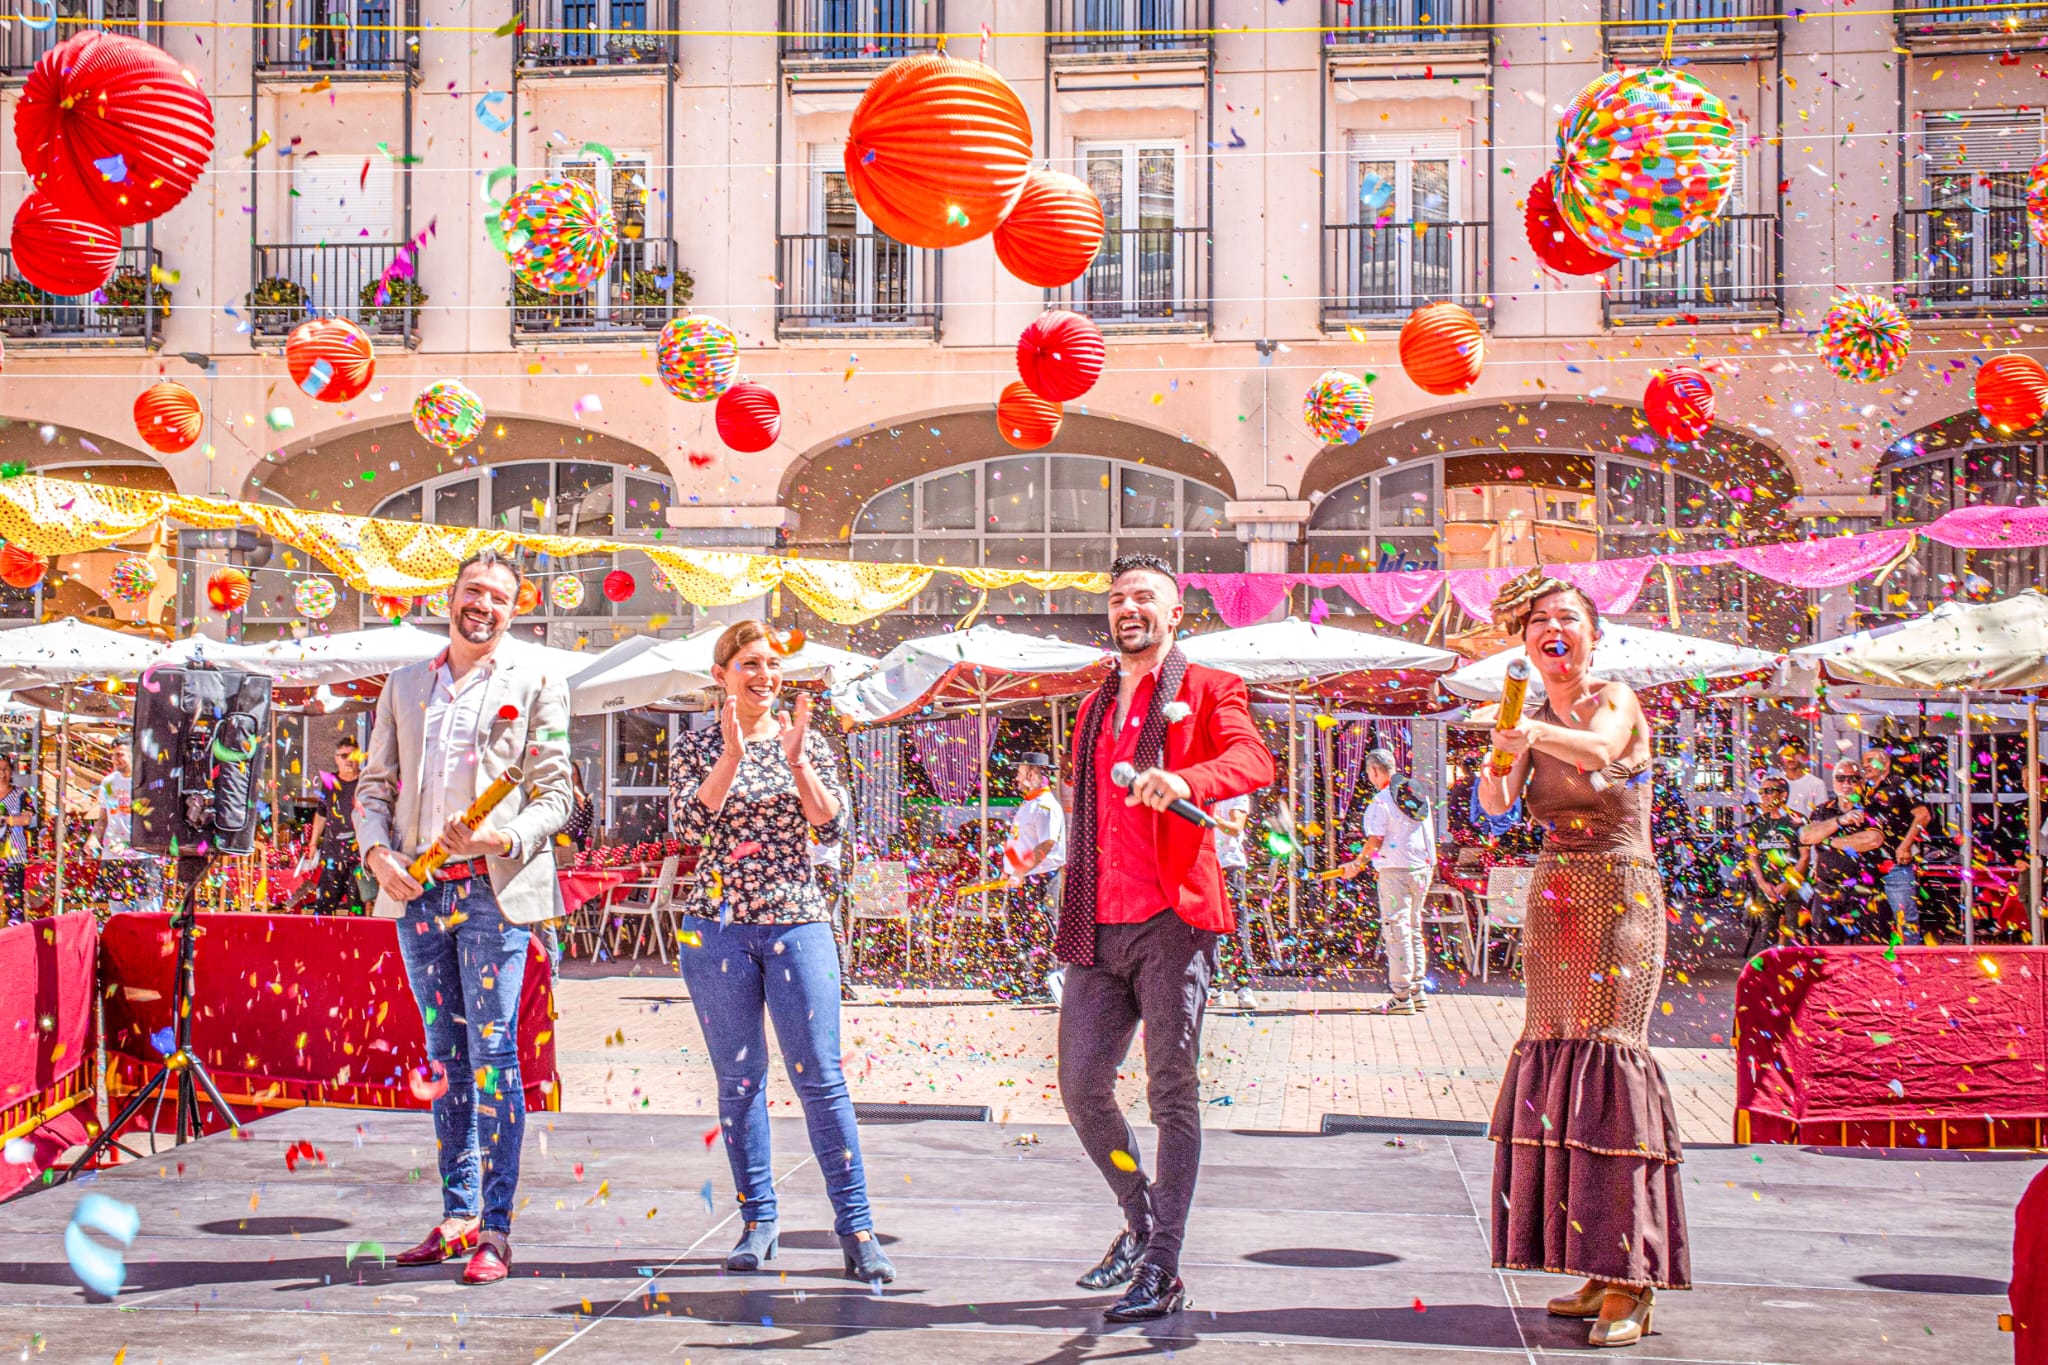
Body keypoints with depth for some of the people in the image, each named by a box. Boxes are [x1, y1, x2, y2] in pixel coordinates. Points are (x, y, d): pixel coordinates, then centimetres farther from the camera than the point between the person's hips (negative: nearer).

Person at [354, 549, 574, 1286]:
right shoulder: (405, 685, 16)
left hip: (495, 887, -4)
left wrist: (502, 840, -19)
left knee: (492, 1052, -7)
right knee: (445, 1056, 10)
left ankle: (495, 1231, -4)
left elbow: (555, 792, -1)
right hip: (418, 891, 5)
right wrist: (378, 850, -4)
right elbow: (374, 783, 15)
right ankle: (458, 1216, 17)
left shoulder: (536, 683, 4)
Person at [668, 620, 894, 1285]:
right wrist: (731, 755, -18)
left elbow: (833, 827, -2)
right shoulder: (697, 748, 6)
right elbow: (690, 822, -9)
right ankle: (758, 1223, 14)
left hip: (798, 920, 0)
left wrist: (796, 760, -13)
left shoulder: (808, 742, 8)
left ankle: (856, 1230, -5)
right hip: (719, 925, 0)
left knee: (820, 1075, -6)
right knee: (739, 1079, 4)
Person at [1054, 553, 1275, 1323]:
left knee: (1172, 1092, -5)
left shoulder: (1206, 690, 4)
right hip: (1100, 927, 6)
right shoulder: (1095, 708, 23)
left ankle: (1161, 1273, -2)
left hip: (1171, 919, -6)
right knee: (1081, 1086, 4)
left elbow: (1254, 760, -17)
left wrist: (1186, 781, -37)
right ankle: (1142, 1222, 25)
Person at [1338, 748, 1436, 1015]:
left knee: (1396, 929, -4)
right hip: (1423, 869, 7)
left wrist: (1358, 863, -2)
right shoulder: (1419, 795, 10)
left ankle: (1402, 996, -6)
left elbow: (1376, 840, -14)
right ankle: (1417, 990, 17)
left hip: (1395, 871, -7)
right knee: (1414, 928, 16)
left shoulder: (1381, 800, -11)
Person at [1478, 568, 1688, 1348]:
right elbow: (1495, 807, -4)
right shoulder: (1531, 723, 12)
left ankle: (1631, 1287, -14)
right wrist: (1500, 763, -25)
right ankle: (1596, 1270, 11)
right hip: (1553, 903, 7)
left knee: (1607, 1053, -14)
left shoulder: (1615, 700, -6)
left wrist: (1537, 736, -49)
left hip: (1619, 901, -6)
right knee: (1555, 1059, 4)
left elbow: (1601, 746, -30)